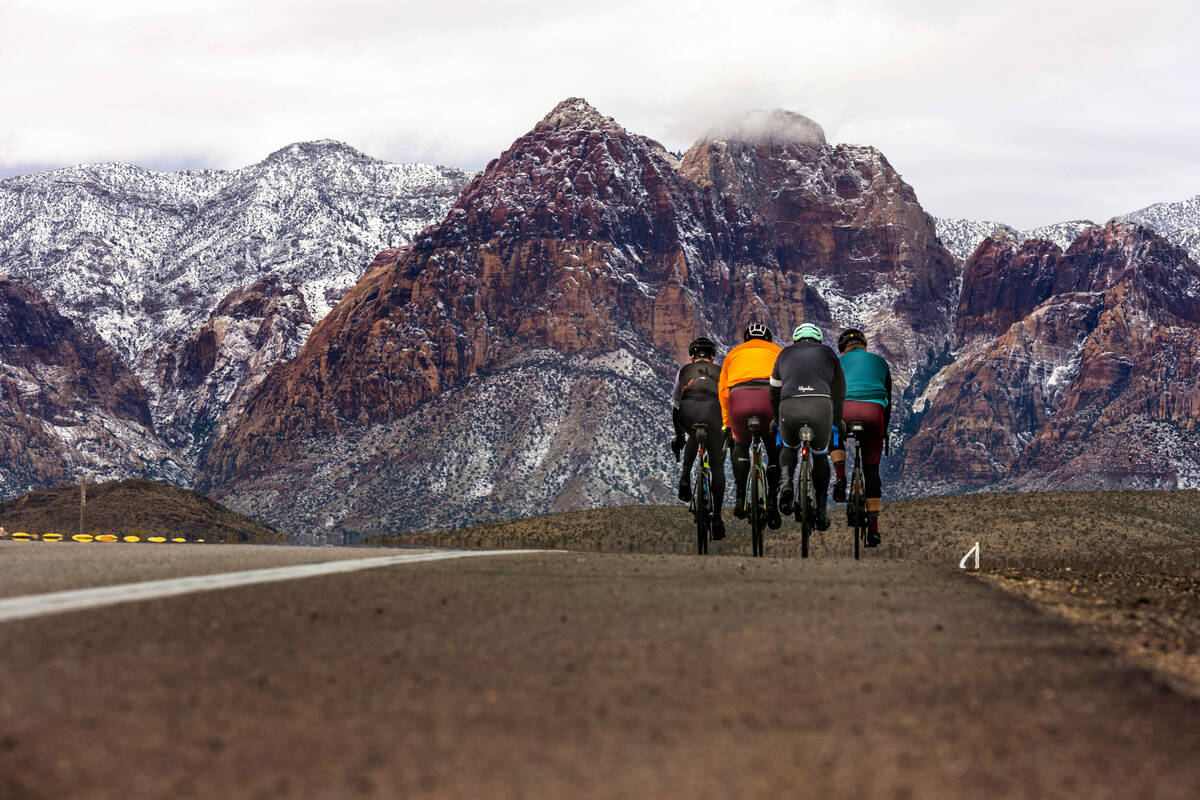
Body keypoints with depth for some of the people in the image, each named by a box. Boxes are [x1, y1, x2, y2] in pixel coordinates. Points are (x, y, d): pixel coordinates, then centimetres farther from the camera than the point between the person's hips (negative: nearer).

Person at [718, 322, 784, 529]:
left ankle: (740, 497, 12)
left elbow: (723, 391, 31)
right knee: (775, 452, 18)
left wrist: (727, 424, 37)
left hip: (739, 397, 1)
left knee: (740, 445, 27)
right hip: (769, 396, -1)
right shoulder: (776, 351, 32)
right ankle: (772, 502, 6)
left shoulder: (733, 354, 33)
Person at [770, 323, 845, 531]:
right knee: (820, 455, 23)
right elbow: (839, 393, 30)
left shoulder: (785, 353, 28)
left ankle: (787, 483, 2)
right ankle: (821, 511, 14)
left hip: (789, 407, 1)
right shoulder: (828, 354, 25)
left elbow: (774, 392, 35)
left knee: (789, 448, 30)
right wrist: (837, 425, 41)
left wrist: (777, 421, 46)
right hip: (821, 407, 0)